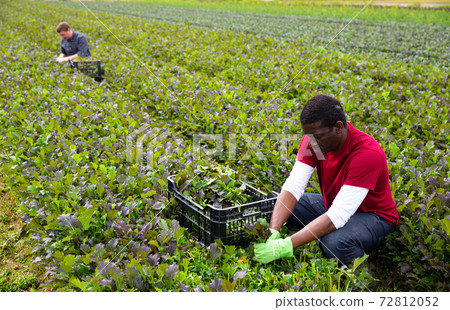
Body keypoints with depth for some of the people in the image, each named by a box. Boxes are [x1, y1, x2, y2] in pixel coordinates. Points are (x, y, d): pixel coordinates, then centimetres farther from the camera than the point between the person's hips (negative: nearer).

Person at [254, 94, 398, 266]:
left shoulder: (368, 154, -34)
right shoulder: (313, 138, -16)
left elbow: (338, 215, -39)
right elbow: (293, 186, -20)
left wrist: (286, 246, -45)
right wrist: (273, 232, -36)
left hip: (372, 215, -6)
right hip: (331, 204, 6)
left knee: (334, 242, -37)